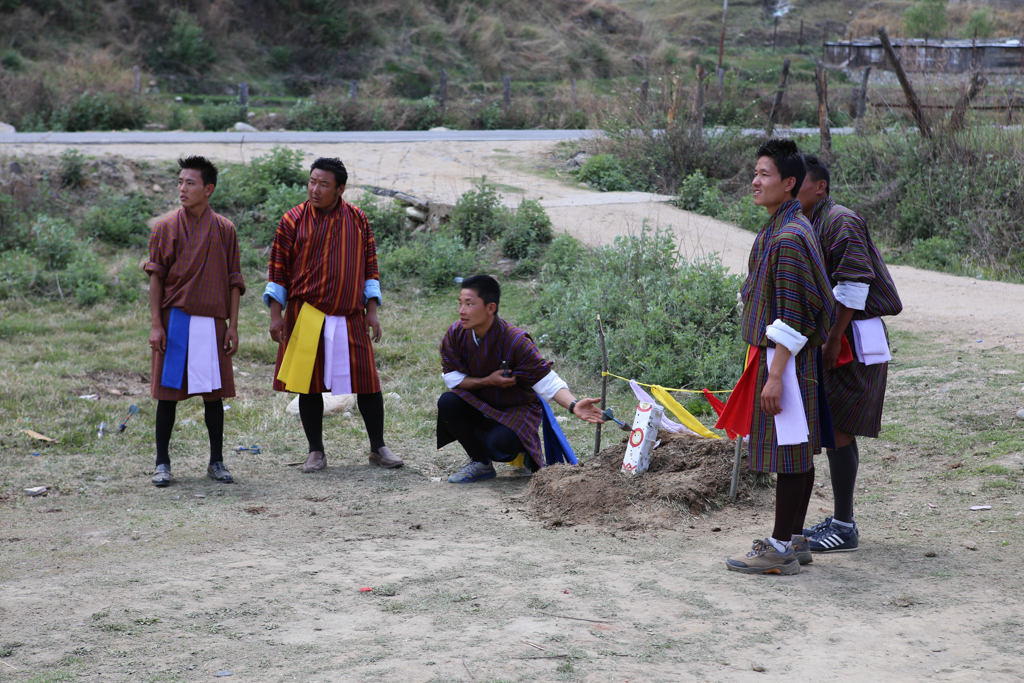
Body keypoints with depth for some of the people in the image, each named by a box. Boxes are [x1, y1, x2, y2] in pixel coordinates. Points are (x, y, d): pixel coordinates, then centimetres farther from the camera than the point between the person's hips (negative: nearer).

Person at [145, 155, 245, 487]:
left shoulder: (224, 230, 4)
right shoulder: (167, 227, 1)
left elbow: (233, 282, 6)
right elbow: (156, 278, 1)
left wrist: (233, 326, 0)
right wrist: (156, 325, -6)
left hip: (212, 322, 1)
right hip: (175, 322, -1)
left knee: (214, 392, 6)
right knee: (168, 391, 2)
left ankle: (216, 462, 16)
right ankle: (162, 463, 10)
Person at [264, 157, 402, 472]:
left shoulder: (357, 219, 5)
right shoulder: (294, 221, 0)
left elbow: (370, 266, 9)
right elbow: (278, 269, 2)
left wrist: (372, 311, 3)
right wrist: (276, 314, -3)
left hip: (351, 317, 1)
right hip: (305, 317, -1)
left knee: (367, 382, 2)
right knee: (310, 383, 3)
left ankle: (378, 447, 15)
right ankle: (316, 452, 15)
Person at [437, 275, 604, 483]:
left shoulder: (516, 342, -27)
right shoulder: (455, 334, -14)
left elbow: (547, 382, -27)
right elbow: (451, 378, -8)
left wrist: (574, 405, -46)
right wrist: (488, 381, -24)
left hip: (516, 409, -4)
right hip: (479, 406, 4)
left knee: (501, 443, -35)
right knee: (447, 402, -26)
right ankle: (480, 464, -4)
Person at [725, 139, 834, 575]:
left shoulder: (790, 238, -19)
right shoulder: (775, 230, 13)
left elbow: (793, 318, -22)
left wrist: (775, 375, -22)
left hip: (784, 358, -10)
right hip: (771, 353, 10)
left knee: (788, 450, -4)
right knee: (797, 451, 14)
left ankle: (780, 551, 1)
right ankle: (793, 539, 22)